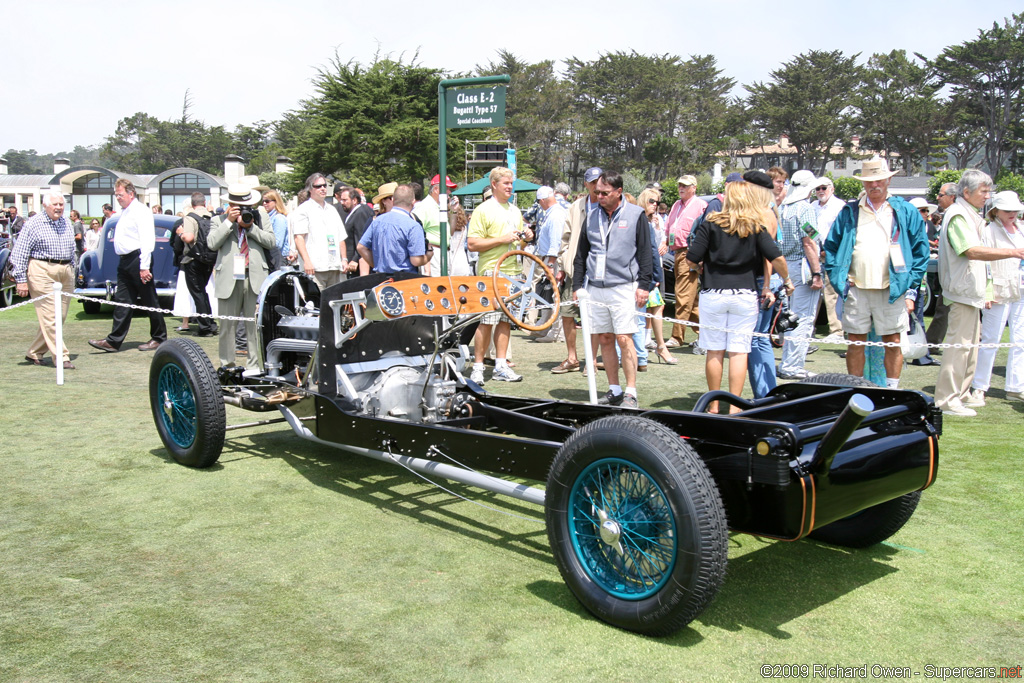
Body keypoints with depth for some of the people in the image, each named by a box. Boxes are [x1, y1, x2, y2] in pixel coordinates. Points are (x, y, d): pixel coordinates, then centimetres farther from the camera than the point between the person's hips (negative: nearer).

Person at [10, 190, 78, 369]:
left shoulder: (67, 223, 13)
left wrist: (73, 272, 20)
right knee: (50, 317, -9)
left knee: (60, 317, 7)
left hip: (65, 272, 7)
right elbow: (19, 254, -5)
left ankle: (34, 353, 20)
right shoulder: (33, 224, -4)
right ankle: (61, 357, -8)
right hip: (42, 272, -7)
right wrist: (21, 280, -9)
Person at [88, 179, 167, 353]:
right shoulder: (124, 212, 18)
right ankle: (114, 341, 9)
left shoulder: (140, 211, -10)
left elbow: (147, 240, -18)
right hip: (125, 261, 9)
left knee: (150, 301, 0)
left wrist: (144, 267, -22)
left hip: (138, 260, -9)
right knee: (122, 301, 8)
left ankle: (159, 338, 9)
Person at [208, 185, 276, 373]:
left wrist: (250, 226, -6)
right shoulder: (220, 221, 11)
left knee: (256, 324, -2)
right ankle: (227, 364, 12)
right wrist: (229, 221, -6)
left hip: (255, 278, 0)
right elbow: (212, 243, -3)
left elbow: (270, 241, 3)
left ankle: (254, 365, 4)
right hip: (228, 279, 0)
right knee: (227, 324, 3)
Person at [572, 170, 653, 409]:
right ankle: (614, 391, 14)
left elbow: (645, 252, 0)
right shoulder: (593, 216, 12)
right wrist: (576, 285, 12)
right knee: (605, 340, 6)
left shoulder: (636, 215, 1)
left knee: (624, 339, -9)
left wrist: (644, 285, -6)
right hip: (595, 288, 4)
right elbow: (581, 253, 16)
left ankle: (631, 393, -3)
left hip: (624, 288, -4)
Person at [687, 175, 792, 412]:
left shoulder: (711, 224, 0)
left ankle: (714, 405, 14)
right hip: (745, 296, 0)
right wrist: (787, 281, 10)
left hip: (713, 294, 0)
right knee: (739, 351, 2)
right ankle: (735, 407, 3)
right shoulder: (756, 227, 2)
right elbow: (776, 258, -6)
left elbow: (692, 258, -5)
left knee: (714, 351, 6)